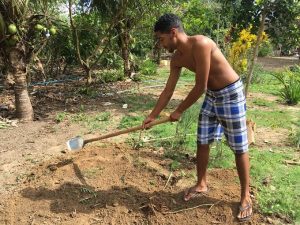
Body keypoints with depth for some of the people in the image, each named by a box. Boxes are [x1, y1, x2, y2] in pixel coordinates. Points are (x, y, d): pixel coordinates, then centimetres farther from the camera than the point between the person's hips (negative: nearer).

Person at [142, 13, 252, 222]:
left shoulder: (200, 44, -28)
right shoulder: (177, 59, -3)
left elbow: (199, 87, -25)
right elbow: (168, 91, 5)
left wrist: (179, 111, -12)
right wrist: (152, 116, 8)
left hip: (231, 94, -7)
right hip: (211, 96, 7)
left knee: (239, 148, 2)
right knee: (202, 143, 10)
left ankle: (246, 196, 19)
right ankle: (202, 184, 30)